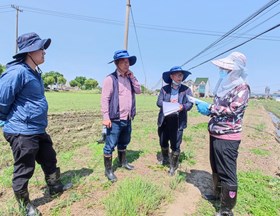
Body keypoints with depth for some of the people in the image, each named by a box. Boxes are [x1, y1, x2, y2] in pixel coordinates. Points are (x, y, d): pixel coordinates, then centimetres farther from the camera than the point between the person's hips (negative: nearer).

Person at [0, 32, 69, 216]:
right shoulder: (17, 72, -20)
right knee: (24, 170, 9)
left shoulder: (35, 73, 11)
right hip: (22, 132, -9)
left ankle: (56, 188, 41)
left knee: (50, 160, 21)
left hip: (39, 130, 9)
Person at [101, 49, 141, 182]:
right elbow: (105, 99, -14)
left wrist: (132, 76, -1)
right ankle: (108, 170, 17)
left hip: (127, 119, 7)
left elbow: (138, 91, 4)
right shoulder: (111, 78, -10)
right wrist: (106, 117, -19)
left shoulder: (129, 78, 14)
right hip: (115, 119, -7)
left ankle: (123, 162, 41)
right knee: (110, 146, 3)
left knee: (123, 143, 22)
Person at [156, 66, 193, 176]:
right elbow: (158, 102, -4)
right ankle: (165, 159, 46)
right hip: (164, 120, 2)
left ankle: (173, 166, 23)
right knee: (163, 142, 18)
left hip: (178, 121, -2)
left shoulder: (186, 90, 1)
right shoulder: (164, 88, 4)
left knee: (175, 145, 2)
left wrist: (183, 106, -29)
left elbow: (190, 104, -7)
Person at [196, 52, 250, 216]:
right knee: (216, 168, 23)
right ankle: (218, 194, 43)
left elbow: (233, 110, -23)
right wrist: (207, 109, 2)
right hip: (216, 134, 9)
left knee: (227, 173, 0)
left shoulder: (242, 88, -13)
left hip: (227, 137, -9)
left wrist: (209, 107, -19)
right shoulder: (224, 85, 12)